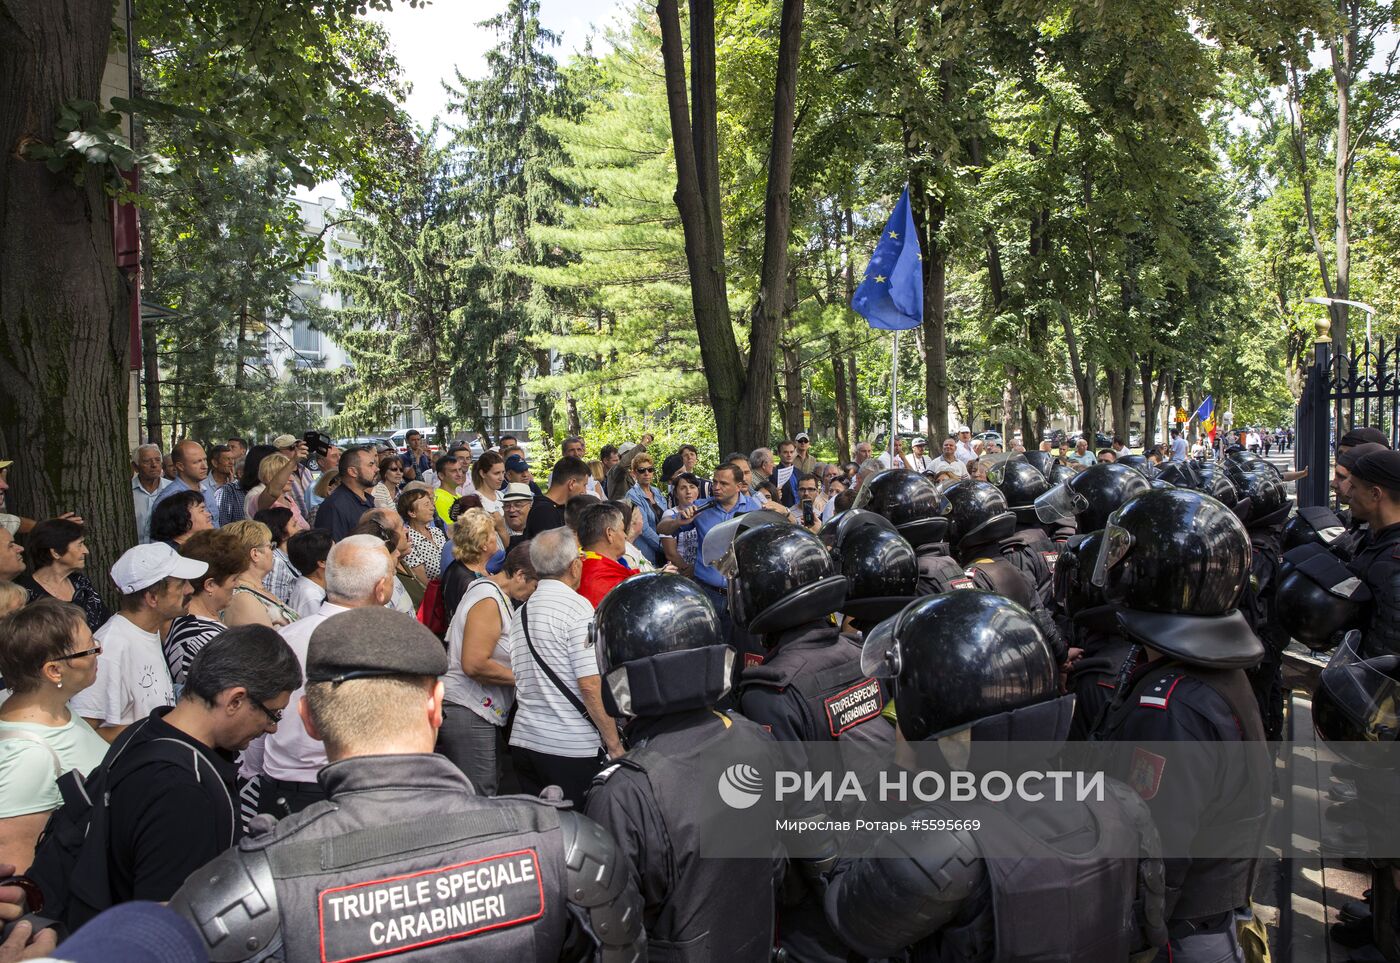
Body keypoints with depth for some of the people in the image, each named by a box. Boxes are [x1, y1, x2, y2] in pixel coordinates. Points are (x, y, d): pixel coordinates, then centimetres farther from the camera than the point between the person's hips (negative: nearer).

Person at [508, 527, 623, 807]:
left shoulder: (520, 613, 11)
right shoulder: (577, 606, -12)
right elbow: (591, 684, -18)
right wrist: (615, 745, -11)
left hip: (523, 739, 7)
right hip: (572, 747, -7)